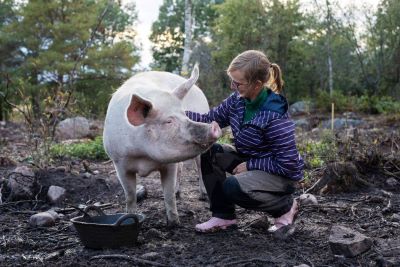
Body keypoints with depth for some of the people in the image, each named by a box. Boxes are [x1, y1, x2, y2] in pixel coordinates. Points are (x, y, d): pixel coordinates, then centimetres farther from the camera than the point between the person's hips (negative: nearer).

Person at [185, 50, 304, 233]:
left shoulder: (275, 117, -30)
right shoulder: (238, 100, -10)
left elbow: (288, 164, -27)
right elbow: (210, 120, -2)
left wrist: (249, 165, -22)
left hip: (282, 175, -8)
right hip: (250, 161, 8)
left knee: (233, 187, -30)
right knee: (210, 151, -8)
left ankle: (286, 205, -3)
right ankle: (223, 216, -1)